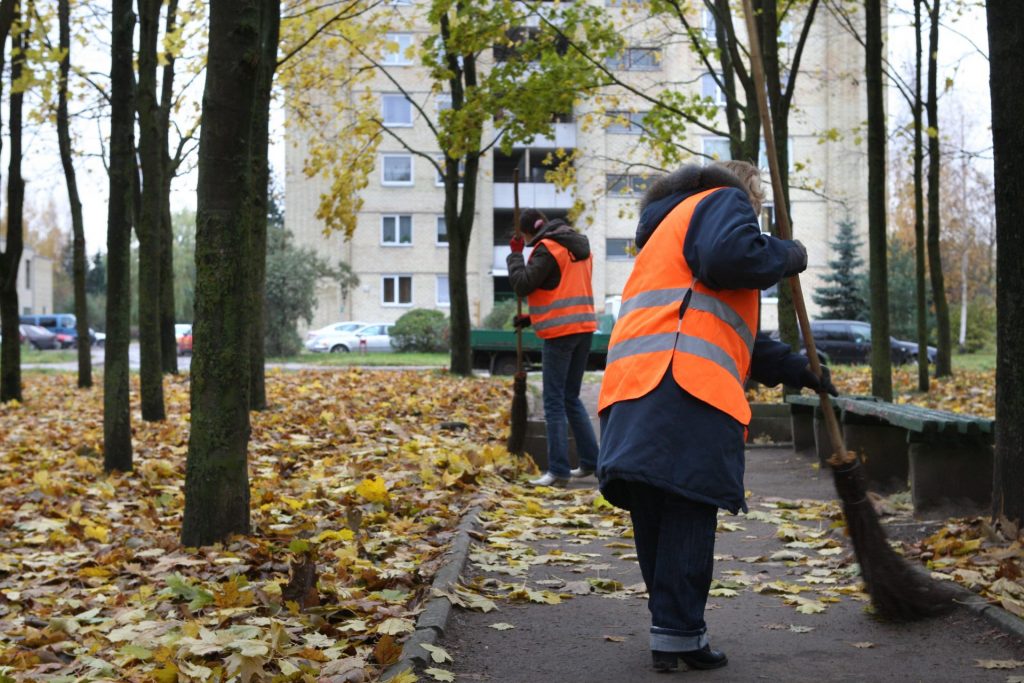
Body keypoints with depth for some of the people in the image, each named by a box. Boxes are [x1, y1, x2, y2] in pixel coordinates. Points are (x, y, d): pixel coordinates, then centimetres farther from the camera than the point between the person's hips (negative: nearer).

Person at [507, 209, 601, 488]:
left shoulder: (547, 249, -10)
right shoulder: (581, 247, 17)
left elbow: (522, 285, -14)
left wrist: (515, 254, -1)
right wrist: (533, 318, 21)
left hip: (560, 333, -8)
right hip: (584, 327, 8)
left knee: (554, 402, -3)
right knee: (571, 398, 17)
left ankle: (558, 470, -5)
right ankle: (590, 461, 16)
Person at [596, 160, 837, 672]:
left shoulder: (673, 223, 39)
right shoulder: (724, 200, 11)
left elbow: (733, 334, 36)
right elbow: (731, 258, -15)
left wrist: (796, 370, 33)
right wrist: (786, 256, 5)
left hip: (634, 393, 9)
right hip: (684, 388, -9)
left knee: (657, 516, 9)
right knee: (688, 514, -7)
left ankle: (671, 629, 15)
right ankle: (677, 636, -6)